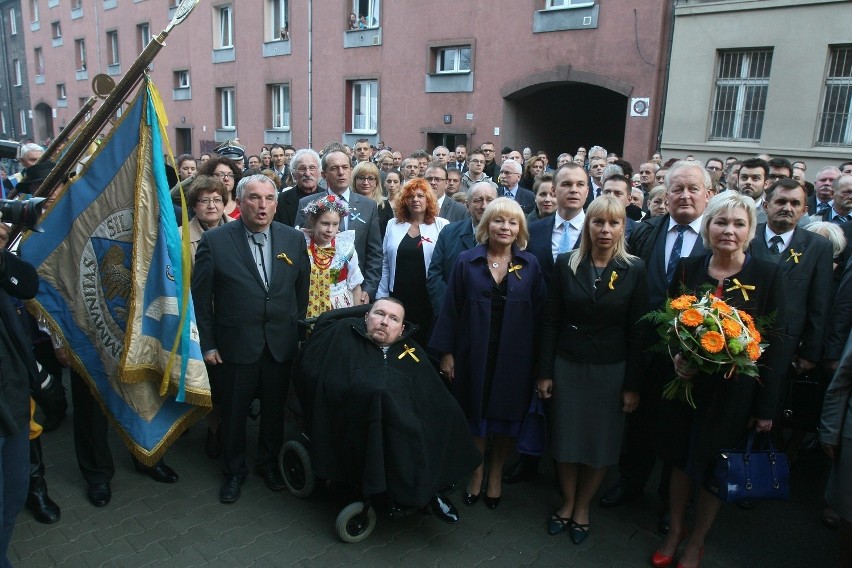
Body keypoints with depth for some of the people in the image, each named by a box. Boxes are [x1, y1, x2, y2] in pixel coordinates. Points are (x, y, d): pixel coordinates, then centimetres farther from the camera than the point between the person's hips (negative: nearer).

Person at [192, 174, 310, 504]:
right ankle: (234, 471, 38)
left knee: (274, 411, 18)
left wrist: (299, 331, 6)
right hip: (234, 346, -2)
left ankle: (269, 463, 42)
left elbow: (302, 291, 7)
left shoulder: (294, 239, -1)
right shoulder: (214, 241, -8)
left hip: (281, 345, 2)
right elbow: (200, 297, -5)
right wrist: (207, 344, -5)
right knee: (233, 413, 15)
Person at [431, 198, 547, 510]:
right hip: (474, 354, 0)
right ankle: (475, 474, 31)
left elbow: (538, 313, 0)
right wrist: (446, 353, -4)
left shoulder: (530, 265, 0)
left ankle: (496, 474, 33)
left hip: (514, 356, 1)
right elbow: (451, 308, -2)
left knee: (506, 415, 12)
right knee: (475, 414, 11)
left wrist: (537, 357, -2)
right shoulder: (467, 261, -3)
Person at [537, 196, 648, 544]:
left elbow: (637, 332, -4)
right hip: (567, 367, 1)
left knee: (601, 445, 11)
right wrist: (545, 372, -3)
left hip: (610, 371, 0)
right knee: (566, 440, 12)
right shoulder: (566, 264, -3)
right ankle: (567, 503, 35)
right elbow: (550, 321, -1)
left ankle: (582, 507, 34)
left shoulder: (634, 270, -5)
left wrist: (632, 385, -4)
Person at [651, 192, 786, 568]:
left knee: (713, 467, 13)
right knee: (680, 459, 15)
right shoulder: (687, 269, -2)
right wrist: (676, 357, -15)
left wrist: (766, 406, -6)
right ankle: (675, 530, 39)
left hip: (733, 391, -2)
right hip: (685, 382, 2)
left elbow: (774, 343, -7)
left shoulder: (768, 275, -9)